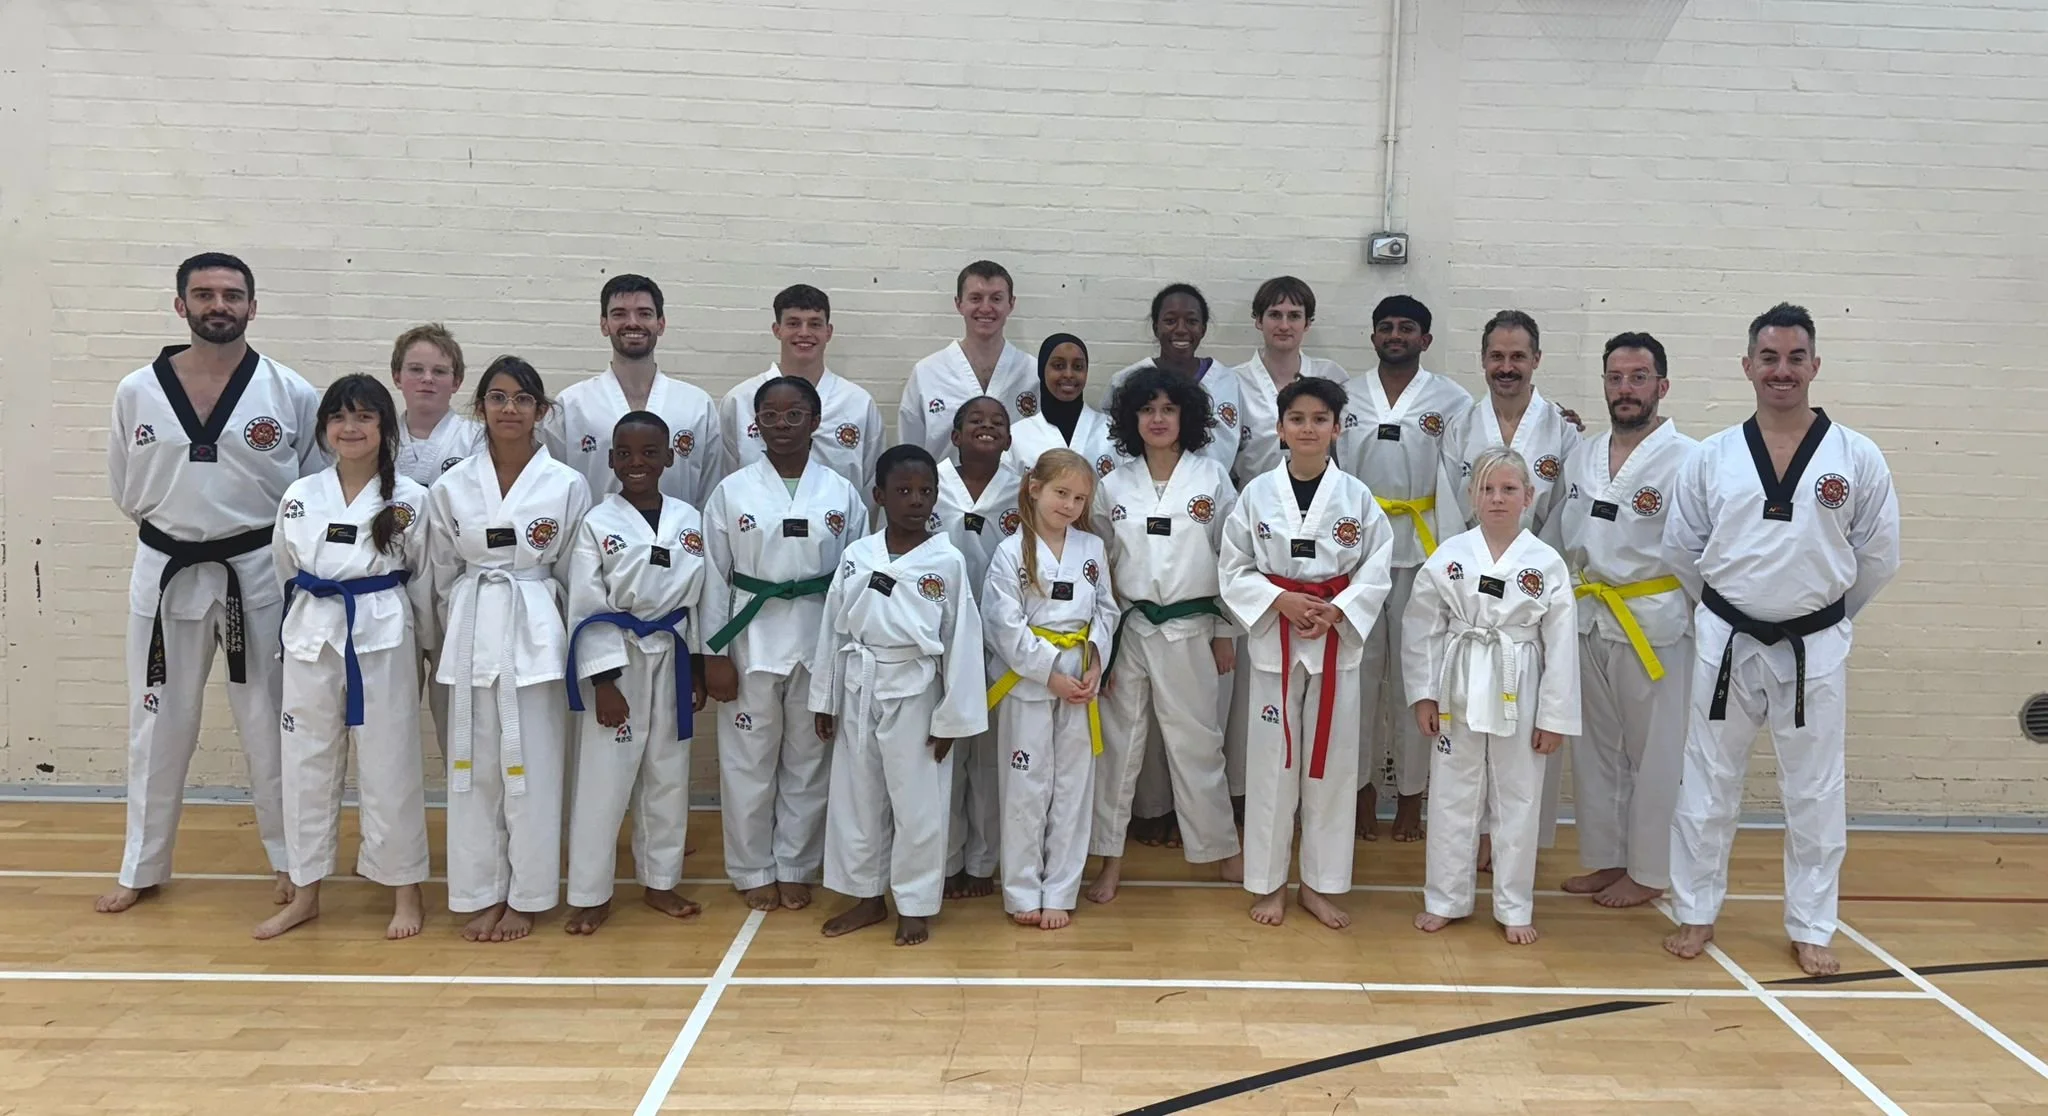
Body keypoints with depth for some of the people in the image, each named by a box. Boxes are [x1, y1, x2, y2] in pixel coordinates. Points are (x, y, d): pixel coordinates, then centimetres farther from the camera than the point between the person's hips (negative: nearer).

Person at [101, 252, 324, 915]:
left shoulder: (292, 395, -7)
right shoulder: (137, 392, -2)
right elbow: (126, 489, 9)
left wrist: (256, 536, -2)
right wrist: (182, 529, 6)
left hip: (259, 575, -2)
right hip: (166, 574, 2)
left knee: (271, 725, 8)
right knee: (158, 726, 12)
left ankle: (290, 859, 24)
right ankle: (142, 868, 28)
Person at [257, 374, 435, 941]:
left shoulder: (410, 500, -4)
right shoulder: (300, 497, 3)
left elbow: (423, 580, 3)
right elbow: (285, 571, 15)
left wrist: (422, 648, 8)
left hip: (383, 639, -3)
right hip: (312, 639, 3)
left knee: (390, 766, 4)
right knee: (307, 765, 10)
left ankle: (406, 892, 17)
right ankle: (305, 894, 24)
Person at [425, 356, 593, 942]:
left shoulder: (567, 485, -3)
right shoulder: (451, 487, 2)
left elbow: (573, 576, 4)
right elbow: (443, 574, 11)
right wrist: (462, 632, 8)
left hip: (536, 634, -2)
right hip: (471, 634, 2)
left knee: (532, 769, 3)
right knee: (474, 767, 7)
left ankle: (525, 898, 17)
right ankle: (482, 895, 20)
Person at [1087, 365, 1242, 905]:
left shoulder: (1212, 479, -1)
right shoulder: (1113, 486, 2)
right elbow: (1097, 562, 6)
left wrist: (1225, 632, 0)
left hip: (1190, 629, -1)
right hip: (1129, 627, 1)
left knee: (1197, 739, 8)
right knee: (1118, 739, 6)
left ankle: (1222, 848, 25)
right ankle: (1110, 858, 17)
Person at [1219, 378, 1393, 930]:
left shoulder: (1356, 496, -1)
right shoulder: (1257, 492, -2)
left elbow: (1376, 572, 0)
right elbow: (1233, 570, 1)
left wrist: (1334, 611, -15)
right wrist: (1280, 600, -14)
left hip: (1337, 640, 1)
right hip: (1274, 637, 0)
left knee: (1330, 761, 6)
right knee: (1272, 759, 4)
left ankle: (1319, 884, 20)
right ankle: (1269, 883, 18)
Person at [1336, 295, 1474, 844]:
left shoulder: (1452, 401, 0)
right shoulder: (1346, 397, 6)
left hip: (1421, 550, -1)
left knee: (1415, 671, 5)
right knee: (1358, 669, 6)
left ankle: (1411, 792, 19)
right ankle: (1361, 784, 20)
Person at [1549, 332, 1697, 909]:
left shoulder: (1688, 460, -11)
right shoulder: (1582, 458, 10)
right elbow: (1560, 541, 16)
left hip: (1656, 626, -6)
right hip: (1589, 621, 7)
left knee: (1655, 754, 3)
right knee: (1594, 748, 14)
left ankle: (1648, 872, 16)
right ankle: (1606, 859, 27)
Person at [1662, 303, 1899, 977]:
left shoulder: (1858, 458, -4)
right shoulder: (1713, 457, -2)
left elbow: (1878, 556, 4)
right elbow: (1682, 546, 8)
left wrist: (1820, 611, 9)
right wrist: (1733, 603, 11)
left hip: (1814, 649, 0)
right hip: (1727, 642, 1)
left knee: (1815, 793, 9)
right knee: (1707, 785, 8)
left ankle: (1811, 929, 24)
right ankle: (1696, 914, 23)